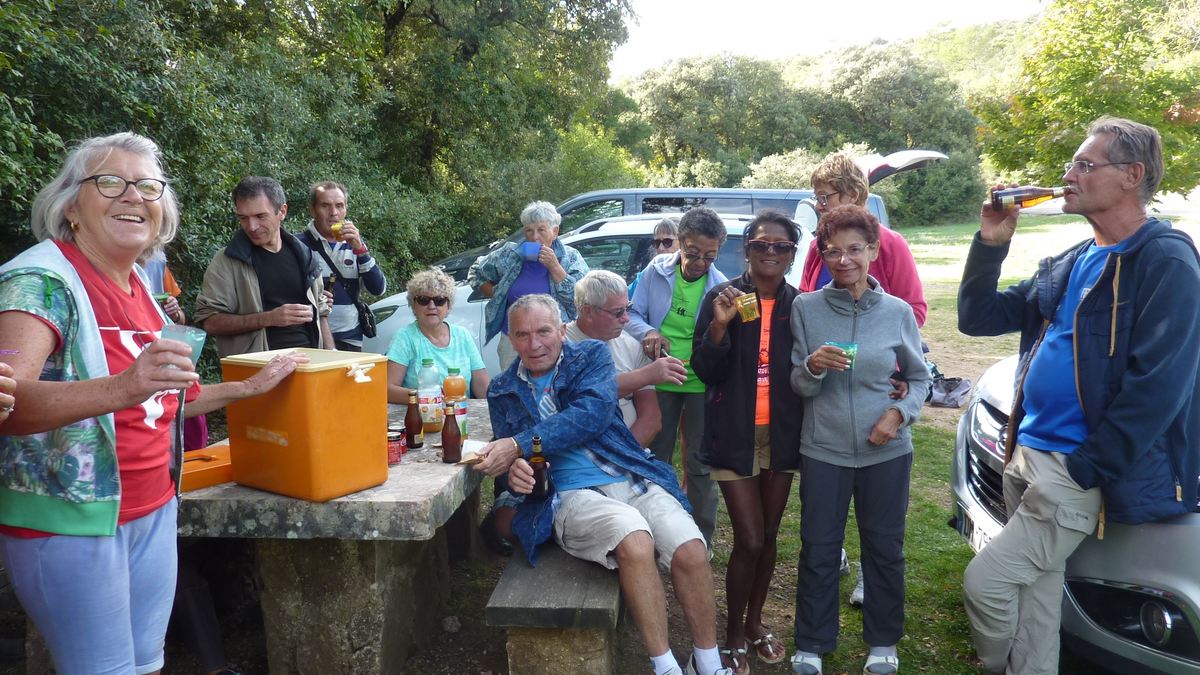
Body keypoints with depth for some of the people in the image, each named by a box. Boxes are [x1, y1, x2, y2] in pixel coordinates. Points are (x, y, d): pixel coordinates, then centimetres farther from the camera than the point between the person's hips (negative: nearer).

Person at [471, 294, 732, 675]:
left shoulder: (591, 355, 7)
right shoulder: (503, 392, 14)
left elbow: (592, 414, -11)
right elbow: (509, 458, 13)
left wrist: (520, 445, -20)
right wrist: (515, 471, -14)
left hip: (633, 480, 1)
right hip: (569, 495, -1)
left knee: (691, 550, -23)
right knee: (635, 539, -33)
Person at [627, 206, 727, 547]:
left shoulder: (720, 286, -7)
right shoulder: (657, 271, -4)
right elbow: (632, 314, 1)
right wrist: (648, 333, -19)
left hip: (701, 385, -1)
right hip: (659, 381, 1)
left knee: (699, 466, 9)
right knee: (655, 460, 14)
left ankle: (700, 542, 23)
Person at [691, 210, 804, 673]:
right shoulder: (721, 297, -7)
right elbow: (705, 372, -10)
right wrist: (719, 326, -25)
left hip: (782, 435, 3)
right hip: (735, 436, -3)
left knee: (768, 537, 14)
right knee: (749, 541, -4)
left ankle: (754, 622, 34)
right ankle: (733, 634, 18)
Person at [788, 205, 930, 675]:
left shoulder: (898, 312, -3)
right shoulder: (806, 307, -5)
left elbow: (920, 378, 8)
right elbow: (798, 386, -2)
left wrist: (900, 412, -10)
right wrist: (813, 367, -23)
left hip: (886, 450, 1)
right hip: (823, 449, -1)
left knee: (884, 548, 13)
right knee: (818, 549, 8)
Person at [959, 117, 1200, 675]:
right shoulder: (1067, 265, 13)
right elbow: (977, 318, 13)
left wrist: (1086, 468, -19)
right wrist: (991, 242, 2)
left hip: (1077, 471, -8)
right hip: (1025, 454, 8)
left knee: (984, 580, -7)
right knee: (1035, 594, 16)